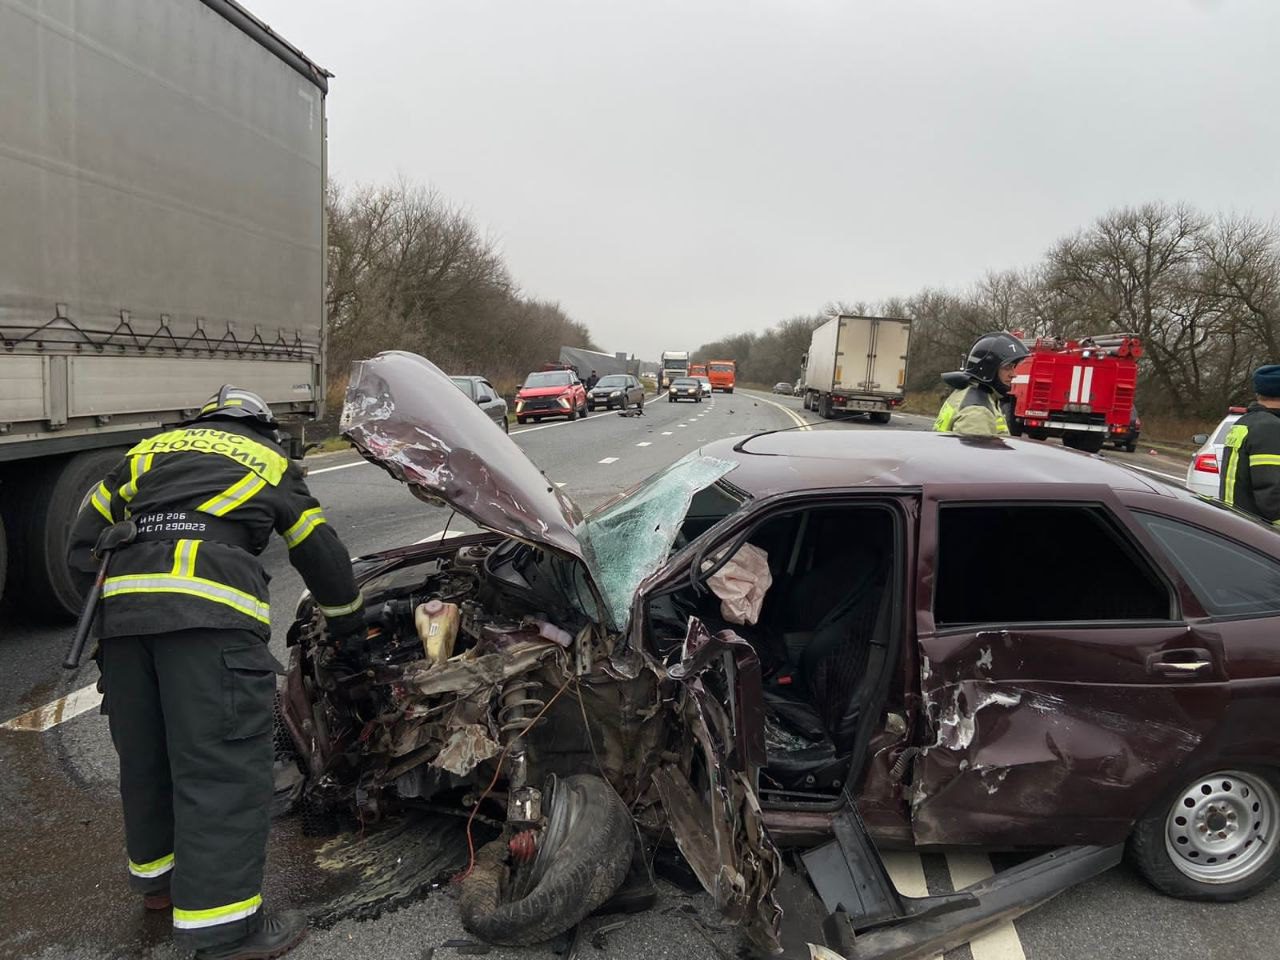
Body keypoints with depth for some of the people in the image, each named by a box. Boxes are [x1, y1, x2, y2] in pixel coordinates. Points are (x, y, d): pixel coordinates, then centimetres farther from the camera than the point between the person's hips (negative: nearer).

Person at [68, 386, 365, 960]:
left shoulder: (149, 451, 31)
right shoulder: (271, 461, 23)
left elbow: (85, 541, 26)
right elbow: (321, 552, 28)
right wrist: (348, 626, 40)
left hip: (119, 607, 5)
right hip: (210, 612, -5)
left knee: (145, 755, 19)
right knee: (222, 765, -3)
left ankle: (157, 876, 38)